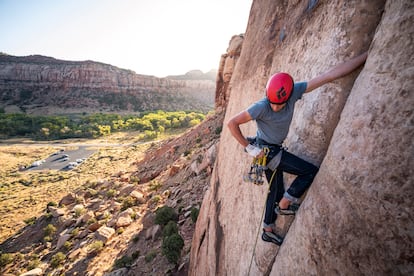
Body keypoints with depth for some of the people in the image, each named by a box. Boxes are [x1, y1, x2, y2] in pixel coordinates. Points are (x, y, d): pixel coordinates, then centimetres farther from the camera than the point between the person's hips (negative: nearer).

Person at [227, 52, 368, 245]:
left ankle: (267, 232, 36)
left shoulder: (294, 91, -13)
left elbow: (331, 75, -12)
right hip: (266, 150, -6)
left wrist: (368, 55, -12)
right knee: (310, 171, -5)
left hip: (274, 151, 7)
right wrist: (249, 147, -20)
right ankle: (284, 205, 11)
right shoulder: (261, 107, -27)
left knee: (276, 190, 16)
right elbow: (232, 123, -23)